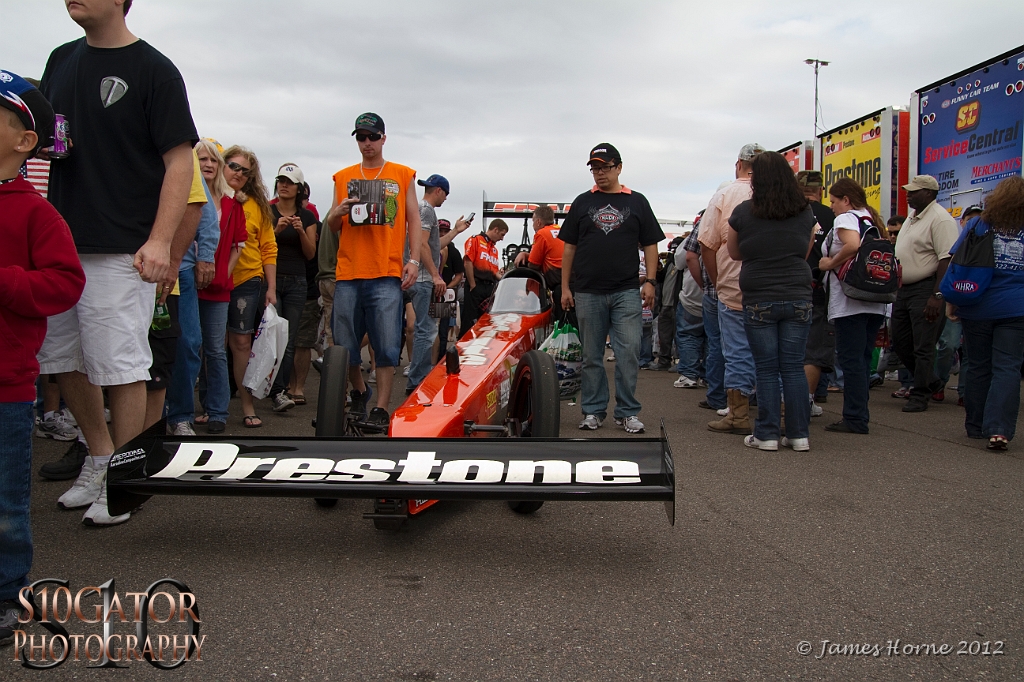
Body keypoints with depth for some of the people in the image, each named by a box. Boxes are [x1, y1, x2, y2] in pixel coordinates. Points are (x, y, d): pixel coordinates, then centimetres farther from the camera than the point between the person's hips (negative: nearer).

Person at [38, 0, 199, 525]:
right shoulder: (61, 60, 15)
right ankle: (100, 456, 31)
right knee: (61, 359, 13)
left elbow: (180, 160, -10)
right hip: (60, 241, 7)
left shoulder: (153, 69, -5)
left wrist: (161, 241, -20)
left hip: (121, 249, -7)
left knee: (120, 366, -2)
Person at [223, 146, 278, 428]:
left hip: (247, 281, 1)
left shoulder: (257, 205, 7)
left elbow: (268, 248, 7)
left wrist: (271, 288, 4)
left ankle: (247, 406, 11)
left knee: (241, 343, 4)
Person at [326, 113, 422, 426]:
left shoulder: (403, 175, 10)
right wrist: (338, 212, -5)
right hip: (348, 273, 3)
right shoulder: (343, 177, 15)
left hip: (387, 274, -2)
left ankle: (381, 408, 3)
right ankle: (359, 391, 30)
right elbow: (332, 226, 18)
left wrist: (414, 260, -4)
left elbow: (413, 219, 7)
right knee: (345, 344, 6)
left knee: (387, 345, -5)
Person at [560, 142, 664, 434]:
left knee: (629, 353, -5)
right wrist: (565, 286, 4)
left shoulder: (637, 202, 9)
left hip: (627, 292, -1)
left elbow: (650, 244, 9)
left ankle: (627, 412, 6)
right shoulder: (582, 202, 11)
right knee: (591, 356, 6)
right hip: (588, 292, 1)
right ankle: (593, 410, 16)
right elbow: (569, 247, 10)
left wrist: (650, 282, -1)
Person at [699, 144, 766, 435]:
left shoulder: (725, 195, -2)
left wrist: (718, 280, 8)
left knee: (737, 354, 5)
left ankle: (739, 416, 10)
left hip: (733, 290, -2)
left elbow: (707, 245, -3)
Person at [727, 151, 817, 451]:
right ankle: (799, 434, 11)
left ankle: (767, 434, 8)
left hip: (759, 300, -2)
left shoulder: (743, 212, -6)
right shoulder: (806, 212, 2)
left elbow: (734, 254, 8)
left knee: (766, 369, 4)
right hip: (798, 299, 2)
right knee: (794, 367, 8)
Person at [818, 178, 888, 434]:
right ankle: (859, 415, 18)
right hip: (876, 302, 9)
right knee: (863, 359, 13)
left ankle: (855, 419, -3)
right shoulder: (873, 219, 19)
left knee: (851, 359, -5)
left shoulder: (846, 218, -7)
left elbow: (853, 245, -27)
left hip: (850, 302, -9)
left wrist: (830, 263, -13)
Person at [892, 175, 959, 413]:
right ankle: (929, 382, 30)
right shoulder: (912, 217, 16)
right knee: (900, 342, 13)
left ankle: (920, 396, 7)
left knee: (923, 347, -3)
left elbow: (947, 259, -21)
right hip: (904, 289, 10)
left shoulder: (940, 219, -14)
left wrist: (937, 296, -25)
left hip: (925, 290, -10)